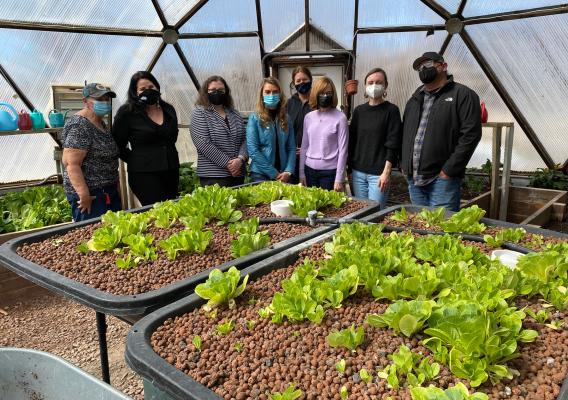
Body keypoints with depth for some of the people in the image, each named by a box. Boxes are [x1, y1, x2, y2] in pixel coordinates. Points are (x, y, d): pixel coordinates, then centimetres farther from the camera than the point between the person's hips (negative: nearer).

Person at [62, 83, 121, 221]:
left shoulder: (101, 123, 12)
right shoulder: (79, 126, -17)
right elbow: (71, 163, -22)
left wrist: (114, 182, 18)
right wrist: (84, 195, -25)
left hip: (109, 190, 9)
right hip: (91, 194, -9)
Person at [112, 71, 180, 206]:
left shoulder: (169, 110, 11)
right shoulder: (126, 113, -5)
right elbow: (118, 144, -1)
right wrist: (135, 160, 2)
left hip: (171, 172, 6)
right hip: (144, 174, -5)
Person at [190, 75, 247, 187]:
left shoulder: (234, 114, 15)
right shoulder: (199, 113, 0)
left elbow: (245, 139, 8)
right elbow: (203, 144, -11)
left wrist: (240, 159, -12)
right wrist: (227, 163, -14)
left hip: (238, 174, 5)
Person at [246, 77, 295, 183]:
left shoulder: (286, 119, 7)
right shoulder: (254, 118, -5)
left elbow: (292, 148, 5)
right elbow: (253, 150, -11)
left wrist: (288, 172, -10)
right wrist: (274, 173, -14)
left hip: (283, 176, 4)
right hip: (261, 175, -3)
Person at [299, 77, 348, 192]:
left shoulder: (340, 118, -7)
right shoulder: (308, 117, 5)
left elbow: (343, 150, -8)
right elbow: (304, 147, 11)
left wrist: (339, 179, -11)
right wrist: (301, 173, 8)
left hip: (330, 171, -4)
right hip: (310, 170, 4)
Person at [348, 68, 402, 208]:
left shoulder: (391, 110, -2)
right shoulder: (359, 110, 10)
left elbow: (393, 144, -7)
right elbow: (352, 141, 13)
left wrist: (386, 172, -14)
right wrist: (350, 169, 9)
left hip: (378, 174, -4)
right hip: (358, 172, 4)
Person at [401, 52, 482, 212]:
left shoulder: (462, 95, -2)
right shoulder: (415, 98, 19)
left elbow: (471, 135, -11)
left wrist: (449, 170, -15)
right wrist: (404, 164, 9)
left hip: (441, 178, -6)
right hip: (413, 179, 6)